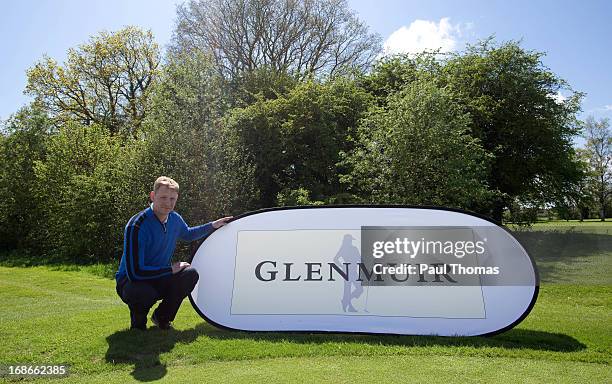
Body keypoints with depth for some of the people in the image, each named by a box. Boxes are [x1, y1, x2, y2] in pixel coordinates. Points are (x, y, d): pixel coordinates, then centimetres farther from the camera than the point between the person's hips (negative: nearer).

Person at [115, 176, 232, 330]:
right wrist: (171, 269, -24)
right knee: (144, 293, -38)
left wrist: (213, 225, 12)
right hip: (131, 281, -6)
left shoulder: (175, 219, -5)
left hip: (158, 279, 6)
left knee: (191, 274, -17)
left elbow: (188, 234, 22)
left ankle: (162, 317, 5)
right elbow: (134, 272, -30)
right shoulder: (137, 225, -27)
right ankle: (138, 320, 1)